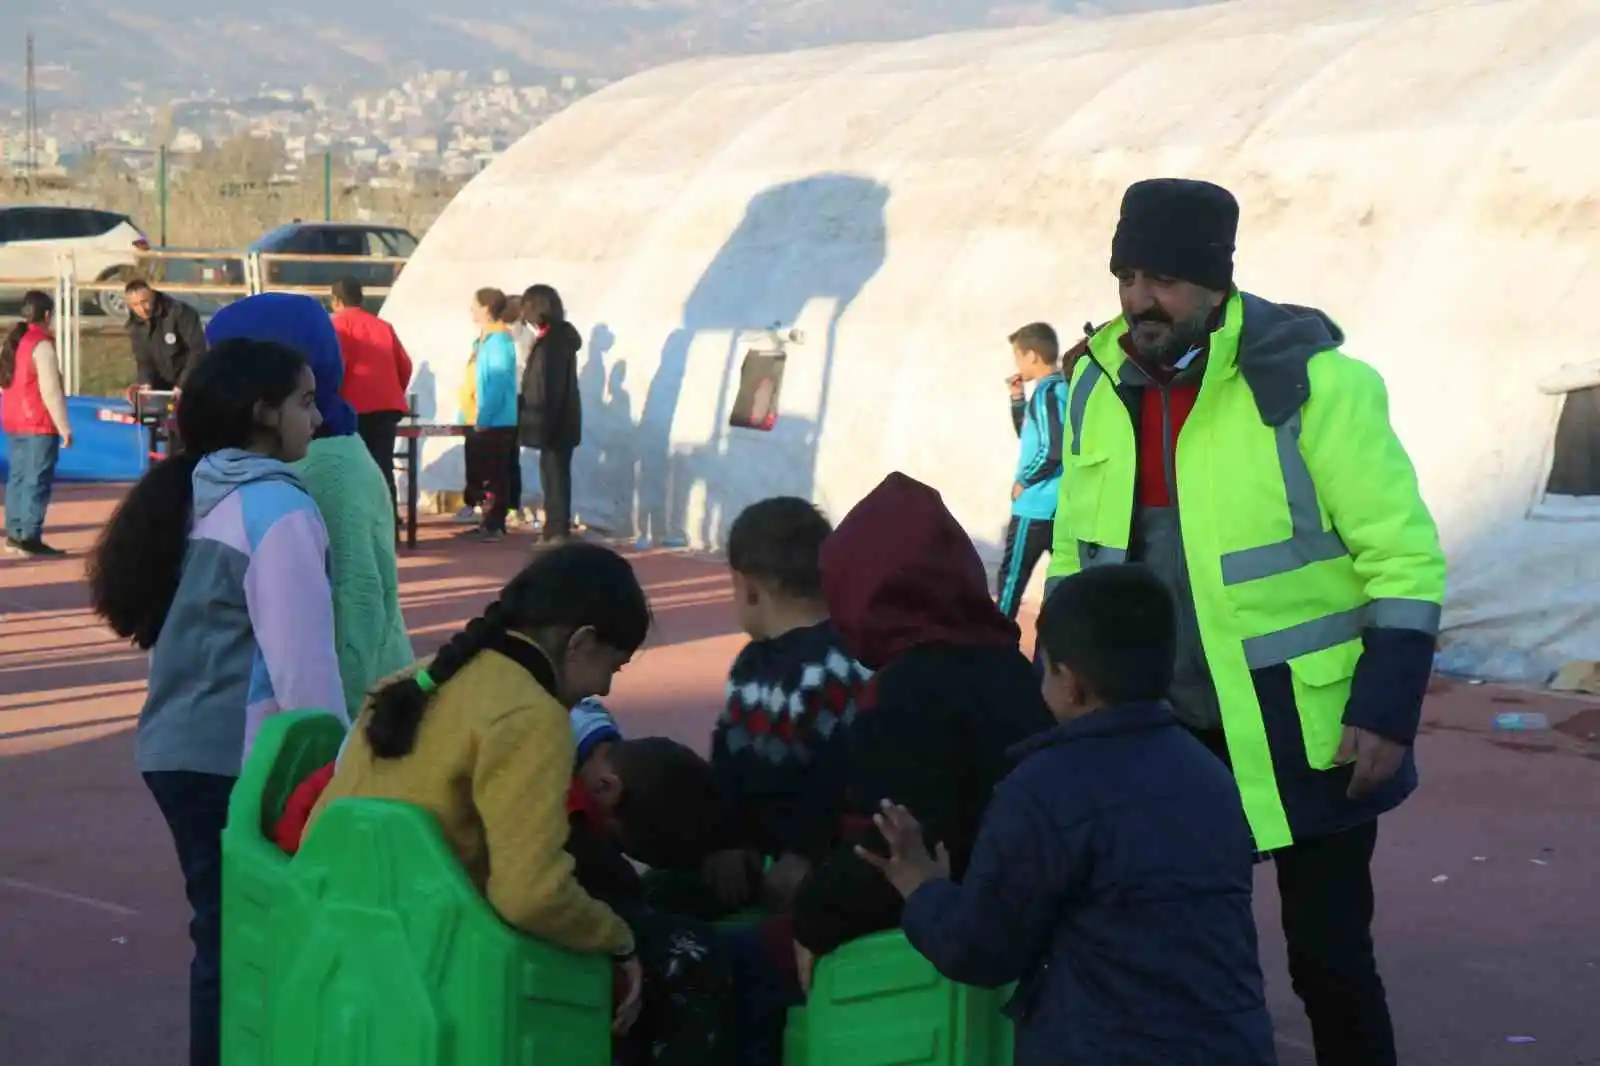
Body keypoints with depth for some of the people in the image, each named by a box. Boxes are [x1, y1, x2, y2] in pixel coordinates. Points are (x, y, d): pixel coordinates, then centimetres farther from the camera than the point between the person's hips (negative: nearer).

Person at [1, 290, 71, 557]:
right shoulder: (41, 345, -16)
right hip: (39, 424, -9)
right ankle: (30, 538, -9)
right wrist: (64, 427, -15)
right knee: (37, 481, -7)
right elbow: (50, 391, -19)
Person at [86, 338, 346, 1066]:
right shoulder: (277, 511, -15)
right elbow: (302, 657, -19)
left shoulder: (199, 496, 12)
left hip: (182, 748, 8)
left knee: (223, 932, 16)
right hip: (237, 759, -8)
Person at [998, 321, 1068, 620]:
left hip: (1036, 504, -9)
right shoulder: (1063, 389, 11)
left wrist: (1023, 481, -12)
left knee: (1012, 574, -1)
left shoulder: (1046, 392, -16)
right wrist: (1018, 398, 10)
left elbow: (1051, 449, -24)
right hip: (1060, 503, 9)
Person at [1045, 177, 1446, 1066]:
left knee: (1329, 956, 6)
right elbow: (1077, 555, 13)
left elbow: (1404, 556, -13)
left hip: (1306, 732, -5)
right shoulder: (1102, 385, 2)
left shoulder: (1309, 381, -16)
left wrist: (1388, 708, -17)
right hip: (1164, 734, 5)